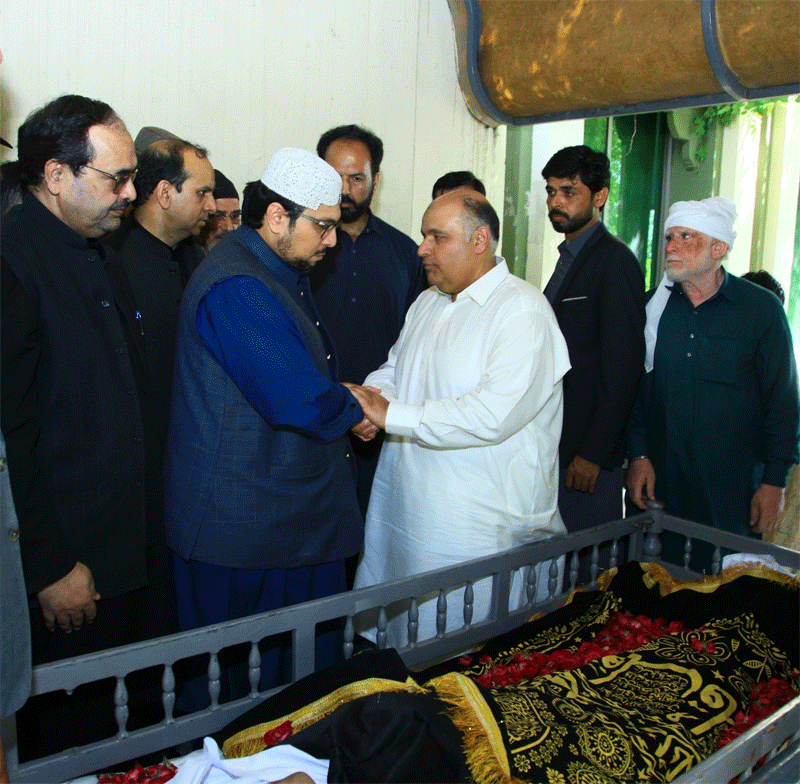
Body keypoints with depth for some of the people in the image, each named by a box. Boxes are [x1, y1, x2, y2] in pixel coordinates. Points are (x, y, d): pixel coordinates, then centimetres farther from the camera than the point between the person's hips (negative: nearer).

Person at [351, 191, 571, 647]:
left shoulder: (523, 310, -14)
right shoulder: (428, 303, 14)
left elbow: (494, 415, -26)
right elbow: (395, 368, 18)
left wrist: (393, 415, -22)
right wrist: (370, 395, -7)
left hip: (478, 526, -7)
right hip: (403, 510, 8)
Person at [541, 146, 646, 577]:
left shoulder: (615, 261, -12)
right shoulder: (569, 258, 17)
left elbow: (622, 367, -17)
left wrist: (593, 453, -18)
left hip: (588, 451, -8)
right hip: (554, 444, 9)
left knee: (587, 569, 1)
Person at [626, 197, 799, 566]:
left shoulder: (762, 309, -2)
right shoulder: (652, 307, 5)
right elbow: (635, 390, 8)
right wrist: (638, 456, 0)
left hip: (732, 488, -2)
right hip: (661, 483, 2)